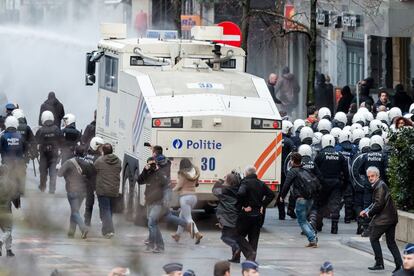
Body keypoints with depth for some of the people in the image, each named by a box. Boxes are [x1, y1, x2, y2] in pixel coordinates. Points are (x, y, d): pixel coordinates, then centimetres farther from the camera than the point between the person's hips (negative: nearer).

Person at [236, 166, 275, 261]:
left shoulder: (245, 182, -11)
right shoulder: (261, 184, 9)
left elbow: (240, 194, -29)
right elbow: (271, 194, 8)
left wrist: (244, 205, -18)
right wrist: (263, 206, 7)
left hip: (247, 214, -6)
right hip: (258, 214, 6)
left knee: (240, 235, 4)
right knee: (254, 238, 12)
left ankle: (250, 253, -14)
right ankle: (252, 258, 8)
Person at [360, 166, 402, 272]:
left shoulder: (380, 186, -16)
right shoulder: (379, 185, 16)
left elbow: (379, 204, -21)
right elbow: (376, 203, 22)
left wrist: (369, 213, -8)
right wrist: (367, 210, 10)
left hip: (384, 218, -10)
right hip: (391, 217, 10)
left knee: (374, 238, 2)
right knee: (391, 242, 11)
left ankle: (379, 263, 2)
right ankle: (399, 264, 5)